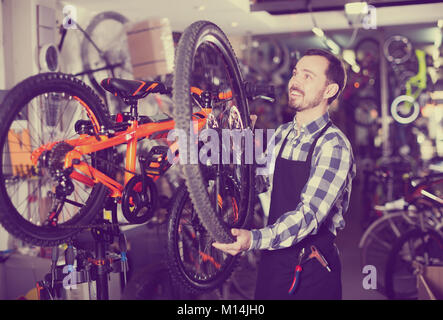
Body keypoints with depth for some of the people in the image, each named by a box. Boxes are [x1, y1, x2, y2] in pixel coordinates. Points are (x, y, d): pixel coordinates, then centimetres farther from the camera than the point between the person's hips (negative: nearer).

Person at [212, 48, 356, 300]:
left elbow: (309, 215, -27)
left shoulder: (333, 145, -18)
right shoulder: (282, 133, 5)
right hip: (273, 261, 6)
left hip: (312, 269, -6)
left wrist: (254, 239, -40)